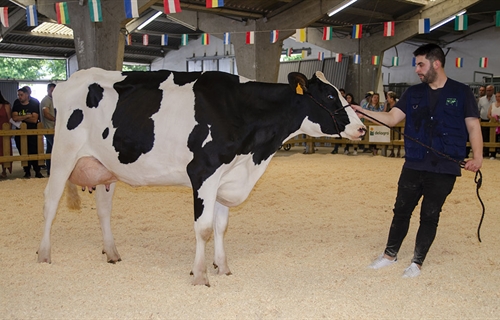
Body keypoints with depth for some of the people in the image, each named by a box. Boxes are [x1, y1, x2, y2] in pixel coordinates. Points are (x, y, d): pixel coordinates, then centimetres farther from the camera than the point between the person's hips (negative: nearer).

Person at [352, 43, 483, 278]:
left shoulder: (461, 92, -1)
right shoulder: (413, 93, 7)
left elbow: (473, 126, -2)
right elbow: (392, 118, 1)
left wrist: (477, 156, -16)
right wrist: (363, 112, -13)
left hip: (444, 169, -3)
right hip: (413, 166, 3)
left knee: (430, 215, 6)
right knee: (401, 210, 11)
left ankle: (417, 262, 21)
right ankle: (390, 254, 27)